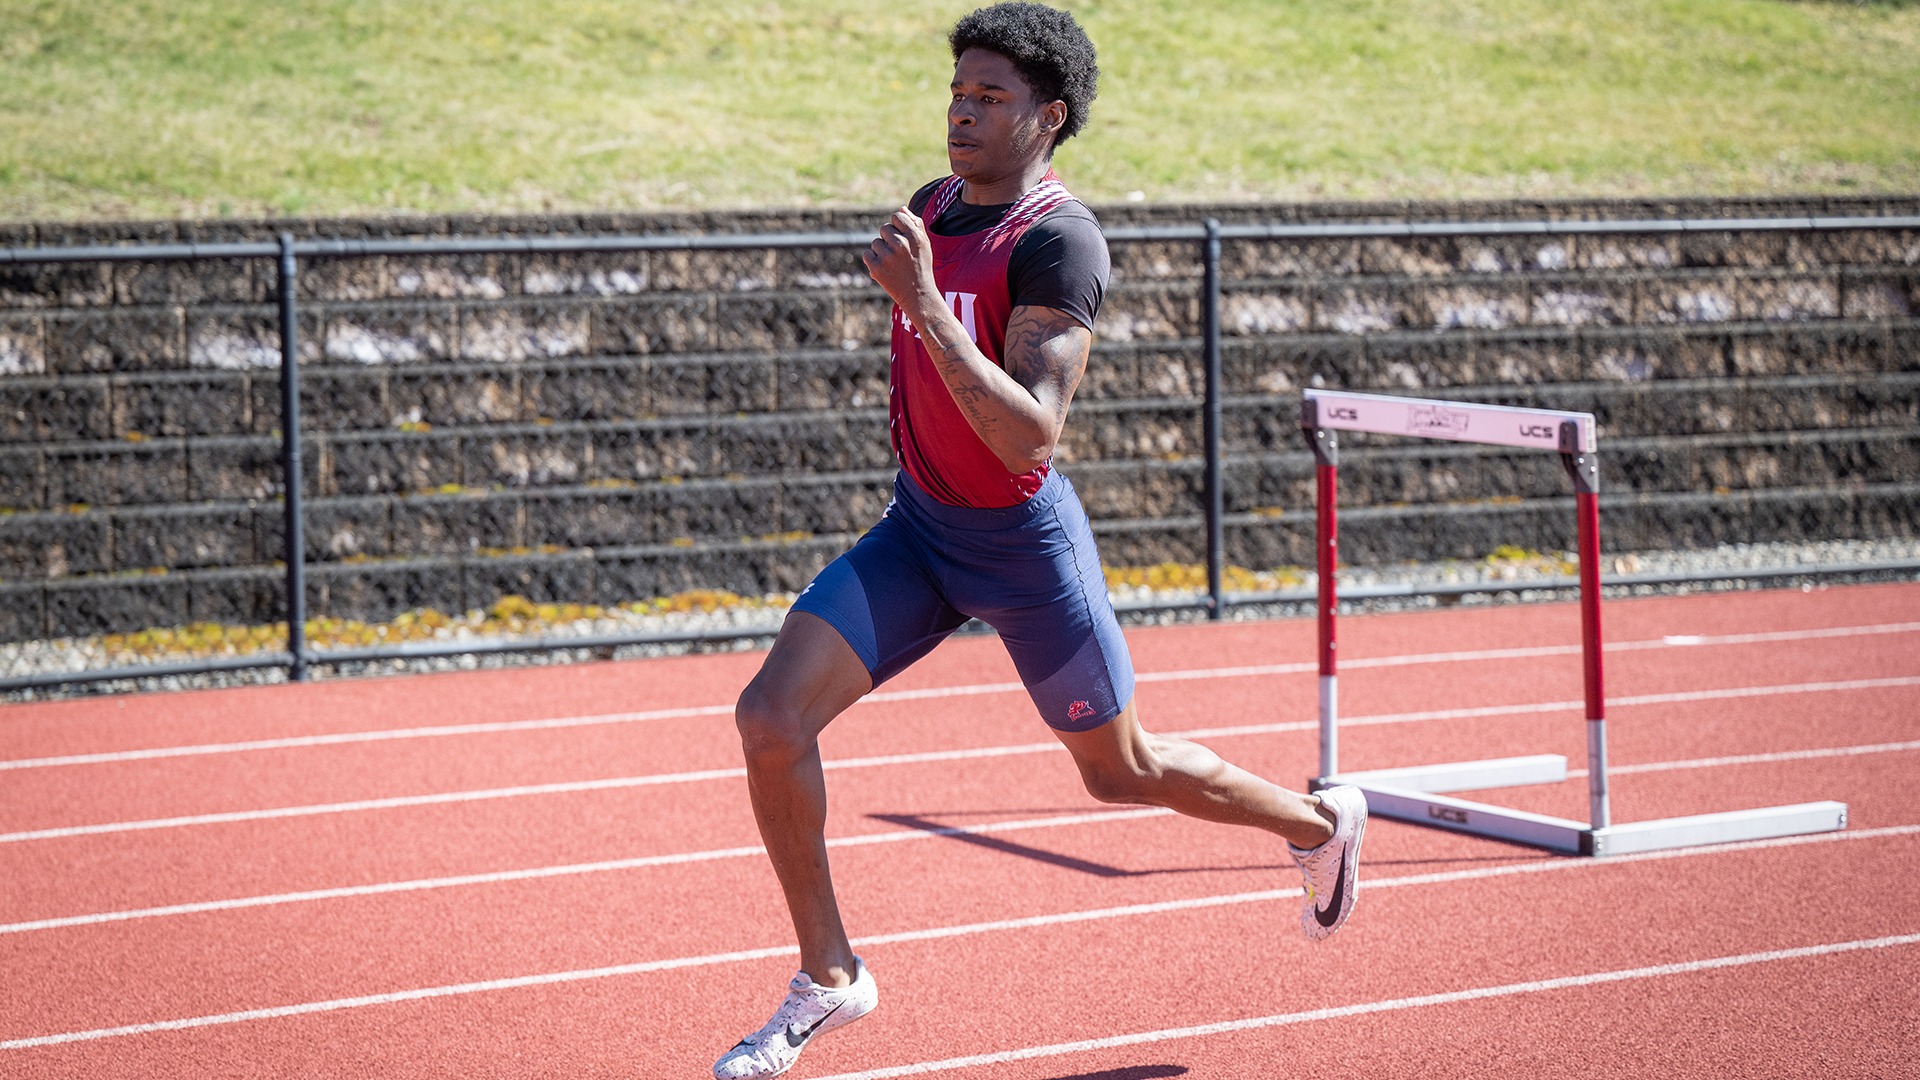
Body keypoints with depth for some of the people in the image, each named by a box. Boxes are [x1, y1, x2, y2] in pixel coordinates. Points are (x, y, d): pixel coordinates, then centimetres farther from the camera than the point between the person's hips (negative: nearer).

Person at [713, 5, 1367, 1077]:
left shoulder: (1059, 239, -22)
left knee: (1121, 770, 13)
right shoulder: (934, 207, 2)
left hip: (1024, 543, -6)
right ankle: (830, 978, 5)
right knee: (770, 720, -11)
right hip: (917, 527, 6)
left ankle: (1319, 823, 42)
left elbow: (1031, 440, -33)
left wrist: (923, 305, -38)